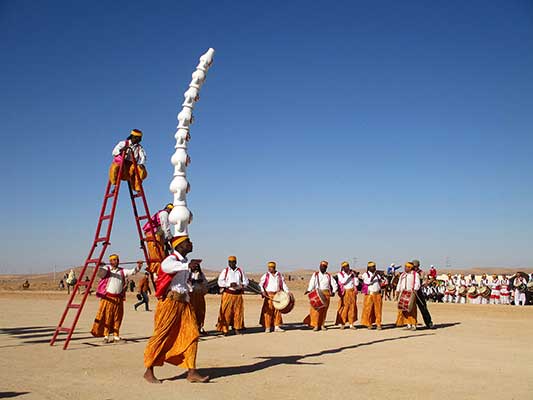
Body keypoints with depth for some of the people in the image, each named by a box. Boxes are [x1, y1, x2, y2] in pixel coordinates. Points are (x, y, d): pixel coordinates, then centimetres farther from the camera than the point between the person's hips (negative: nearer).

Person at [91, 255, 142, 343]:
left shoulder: (122, 271, 12)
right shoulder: (106, 269, 1)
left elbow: (132, 272, 7)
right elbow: (100, 272, -16)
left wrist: (138, 266, -9)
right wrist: (99, 266, -35)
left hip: (118, 298, 4)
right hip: (107, 298, -4)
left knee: (117, 318, 8)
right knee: (106, 317, -2)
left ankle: (116, 336, 16)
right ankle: (106, 336, 6)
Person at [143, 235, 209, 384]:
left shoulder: (184, 260, 16)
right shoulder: (171, 259, -11)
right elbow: (166, 266, -37)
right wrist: (187, 265, -50)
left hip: (183, 302, 8)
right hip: (170, 301, -8)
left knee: (192, 334, 1)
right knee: (161, 335, -2)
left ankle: (192, 372, 5)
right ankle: (149, 371, 11)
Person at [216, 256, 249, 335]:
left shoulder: (240, 271, 11)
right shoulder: (225, 271, 3)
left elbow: (246, 281, 13)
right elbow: (220, 282, -4)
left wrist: (241, 285, -8)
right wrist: (229, 284, -16)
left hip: (238, 294, 3)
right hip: (228, 294, -3)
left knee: (238, 311, 5)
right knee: (226, 312, -6)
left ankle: (237, 328, 15)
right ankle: (225, 329, -2)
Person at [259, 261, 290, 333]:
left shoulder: (279, 275, 9)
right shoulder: (266, 275, -2)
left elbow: (283, 284, 12)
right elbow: (260, 284, -5)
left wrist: (287, 292, 2)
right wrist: (263, 291, -20)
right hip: (269, 295, -4)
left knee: (277, 311, 6)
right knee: (268, 311, -5)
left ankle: (277, 326, 13)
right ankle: (267, 327, 0)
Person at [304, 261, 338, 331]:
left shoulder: (328, 275, 14)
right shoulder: (315, 274, 9)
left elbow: (334, 284, 12)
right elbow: (312, 283, -5)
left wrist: (333, 292, -7)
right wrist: (309, 290, -23)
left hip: (326, 294, 2)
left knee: (324, 310, 4)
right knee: (316, 309, -10)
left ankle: (322, 324, 14)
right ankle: (315, 325, -6)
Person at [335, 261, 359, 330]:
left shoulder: (352, 273, 12)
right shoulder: (340, 274, 2)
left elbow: (356, 283, 10)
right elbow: (343, 281, -15)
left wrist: (355, 277, -2)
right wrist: (348, 275, -13)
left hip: (352, 292, 4)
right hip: (345, 293, -4)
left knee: (352, 308, 3)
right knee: (344, 308, -7)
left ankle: (351, 324, 9)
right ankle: (341, 323, 0)